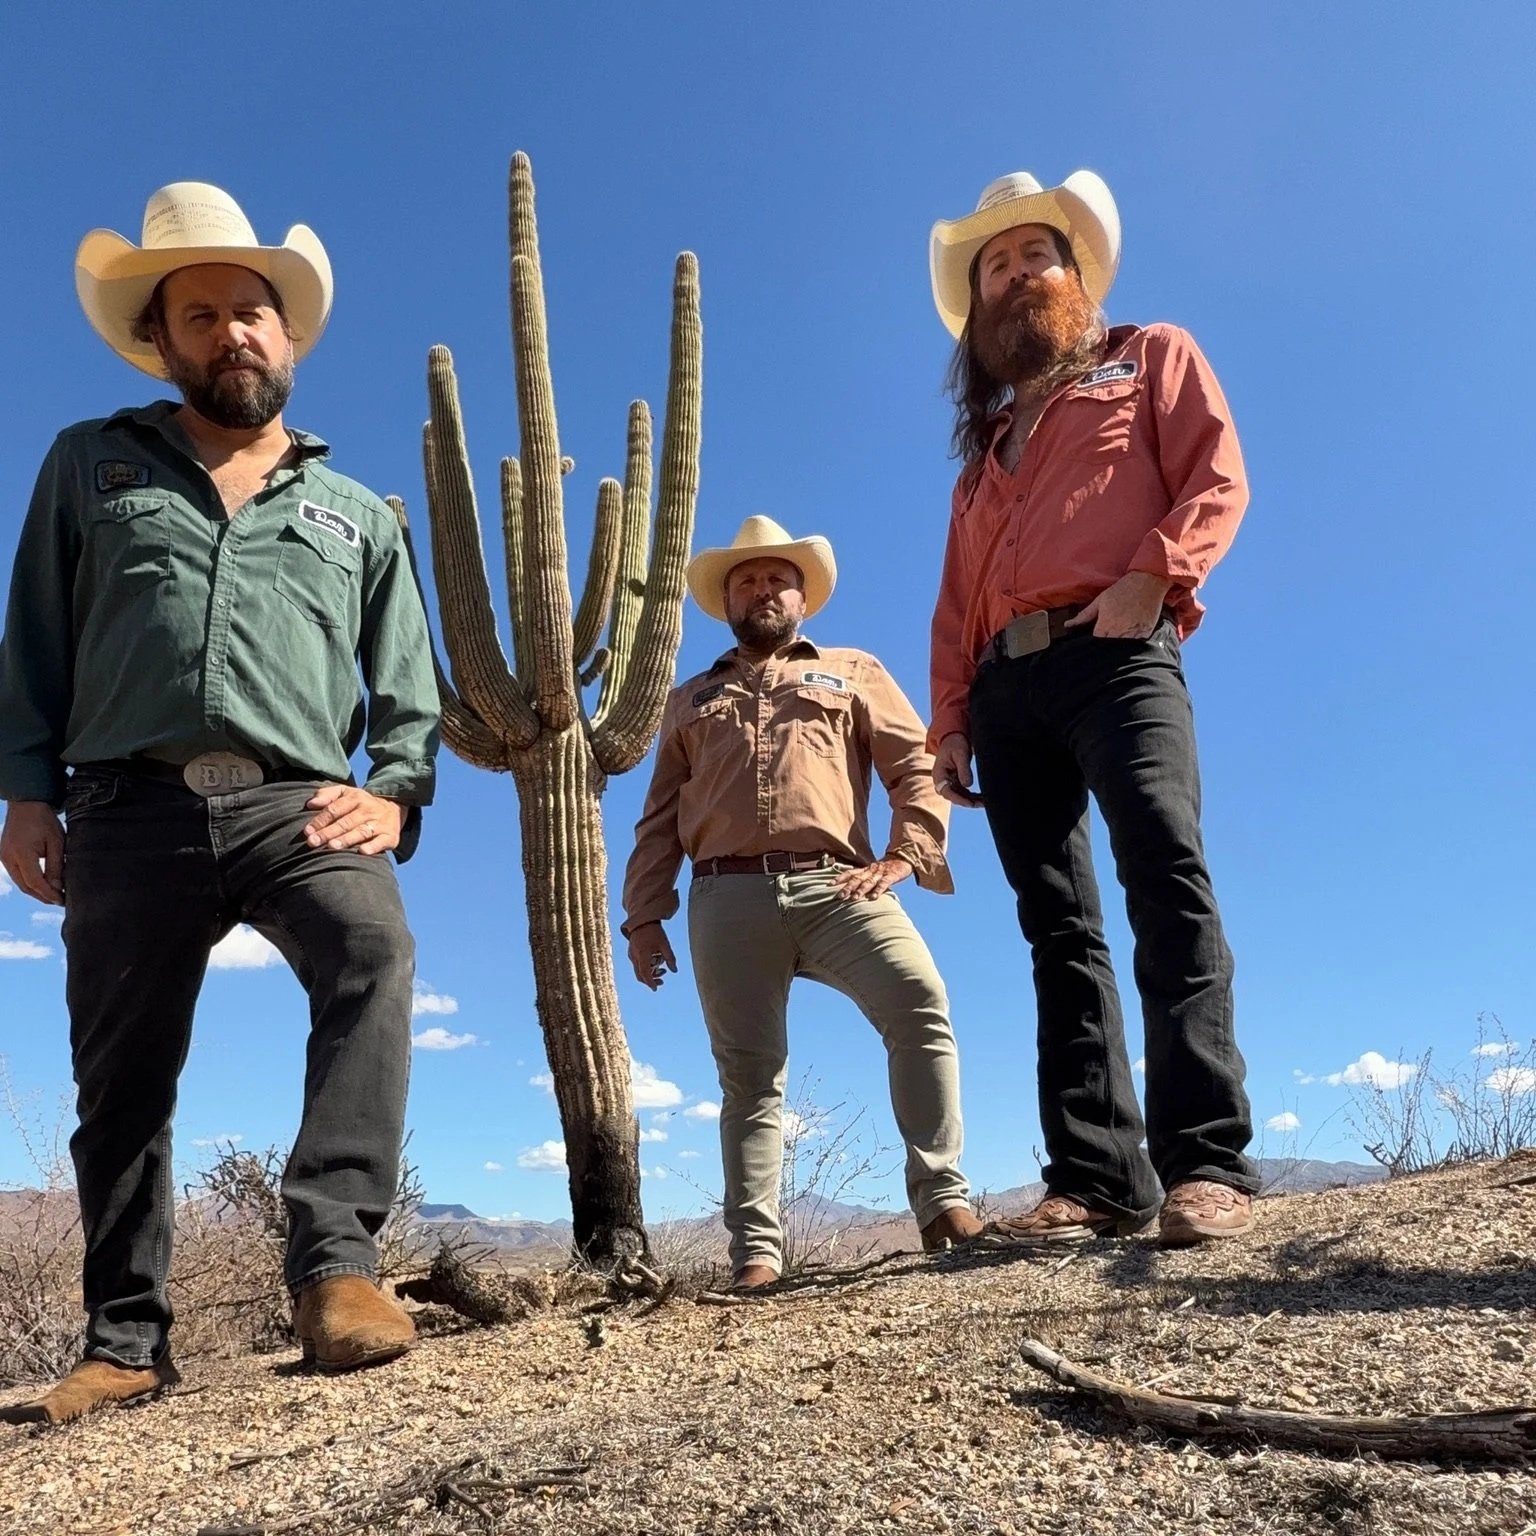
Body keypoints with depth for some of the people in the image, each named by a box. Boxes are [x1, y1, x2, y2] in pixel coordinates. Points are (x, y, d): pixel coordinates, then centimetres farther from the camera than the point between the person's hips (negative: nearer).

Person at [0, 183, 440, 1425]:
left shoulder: (357, 515, 21)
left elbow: (410, 687, 15)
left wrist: (394, 797, -2)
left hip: (296, 803, 0)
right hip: (131, 809, 1)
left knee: (374, 950, -31)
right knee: (121, 1080, 4)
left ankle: (336, 1258, -30)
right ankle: (125, 1341, 18)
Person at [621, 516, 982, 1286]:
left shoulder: (854, 671, 22)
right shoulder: (690, 700, 28)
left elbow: (917, 769, 10)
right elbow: (659, 819, 23)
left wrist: (904, 855, -7)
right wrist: (643, 915, 12)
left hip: (834, 884, -1)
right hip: (728, 898, 2)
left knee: (920, 1002, -23)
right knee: (748, 1073, 0)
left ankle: (943, 1200, -16)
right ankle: (756, 1251, 4)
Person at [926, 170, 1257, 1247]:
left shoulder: (1153, 357, 20)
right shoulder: (985, 442, 31)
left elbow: (1218, 479, 4)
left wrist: (1152, 574, -14)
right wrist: (950, 721, 11)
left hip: (1116, 654, -5)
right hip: (1006, 686, 5)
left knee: (1166, 870, -24)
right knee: (1059, 925, -3)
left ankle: (1206, 1162, -24)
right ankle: (1097, 1178, -4)